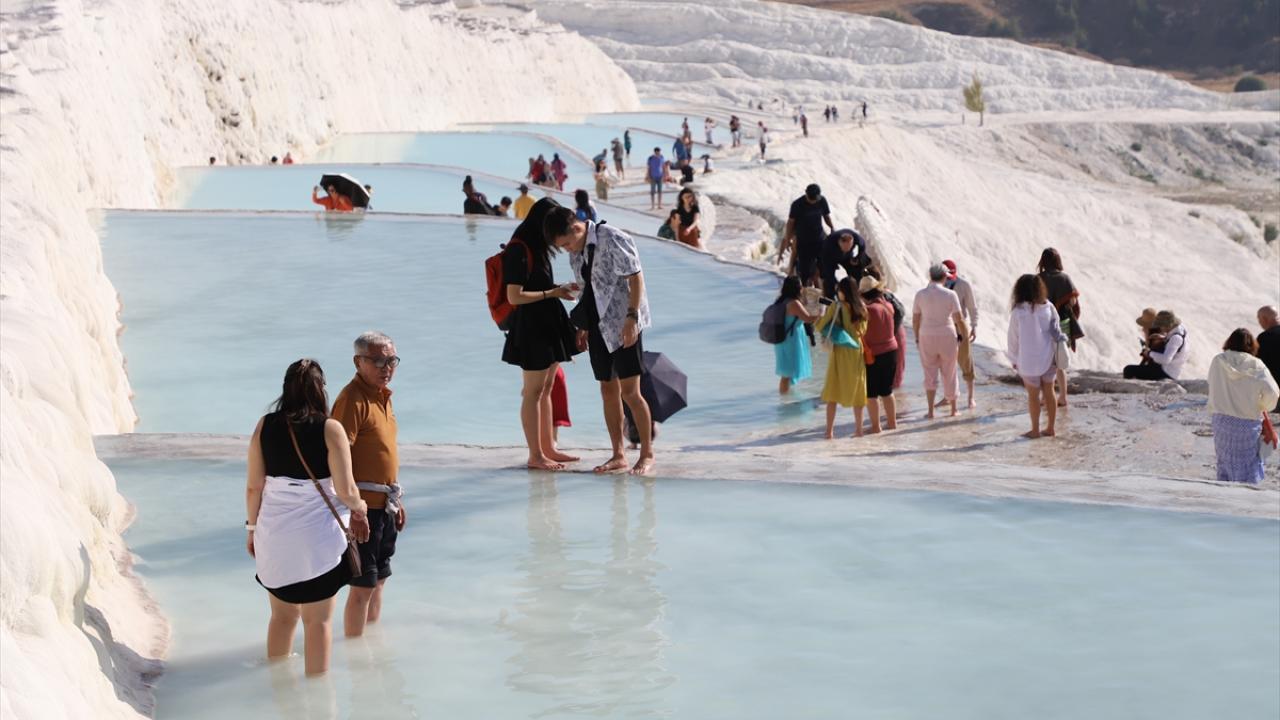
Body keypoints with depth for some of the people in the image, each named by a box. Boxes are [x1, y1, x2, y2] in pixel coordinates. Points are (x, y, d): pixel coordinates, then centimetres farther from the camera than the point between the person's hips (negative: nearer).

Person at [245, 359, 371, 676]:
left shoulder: (265, 425, -1)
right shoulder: (330, 429, -11)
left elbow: (254, 486, 3)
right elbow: (345, 491, -11)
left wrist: (252, 527, 16)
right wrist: (359, 508, 9)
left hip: (274, 534, 4)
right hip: (317, 535, -3)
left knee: (282, 615, 18)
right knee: (318, 621, 8)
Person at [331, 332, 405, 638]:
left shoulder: (383, 395, 12)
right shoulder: (352, 399, -17)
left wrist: (397, 499, 23)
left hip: (384, 504, 9)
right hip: (364, 505, -9)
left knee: (379, 578, 19)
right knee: (363, 585, -3)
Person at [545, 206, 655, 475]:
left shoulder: (612, 240, -15)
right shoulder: (576, 251, 9)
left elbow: (636, 277, -15)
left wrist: (632, 317, -20)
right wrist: (583, 326, 16)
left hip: (623, 325, -7)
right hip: (599, 326, 8)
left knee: (630, 391, -8)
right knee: (608, 390, 9)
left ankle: (647, 454, 2)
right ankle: (618, 454, 16)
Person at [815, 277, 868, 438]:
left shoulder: (836, 306, -10)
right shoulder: (861, 308, 0)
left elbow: (819, 327, -7)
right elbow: (863, 331, 9)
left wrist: (820, 318, 12)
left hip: (840, 351, -3)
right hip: (857, 352, 3)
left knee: (832, 392, 3)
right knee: (856, 391, 12)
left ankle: (830, 431, -1)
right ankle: (858, 428, 13)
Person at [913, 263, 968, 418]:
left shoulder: (920, 295, -3)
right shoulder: (950, 295, -8)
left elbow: (915, 320, 1)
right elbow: (959, 320, -7)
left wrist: (917, 339, 12)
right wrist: (962, 335, 9)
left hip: (927, 337, 1)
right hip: (948, 337, -1)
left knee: (930, 375, 8)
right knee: (949, 374, 13)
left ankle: (930, 411, -1)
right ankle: (953, 409, 23)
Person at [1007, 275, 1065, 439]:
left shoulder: (1018, 312, -13)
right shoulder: (1048, 307, -4)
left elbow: (1014, 338, -6)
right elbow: (1057, 331, -4)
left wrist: (1014, 359, 6)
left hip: (1028, 359, -4)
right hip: (1048, 357, 4)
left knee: (1033, 395, 7)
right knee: (1049, 393, 13)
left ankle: (1035, 430, 13)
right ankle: (1050, 428, 19)